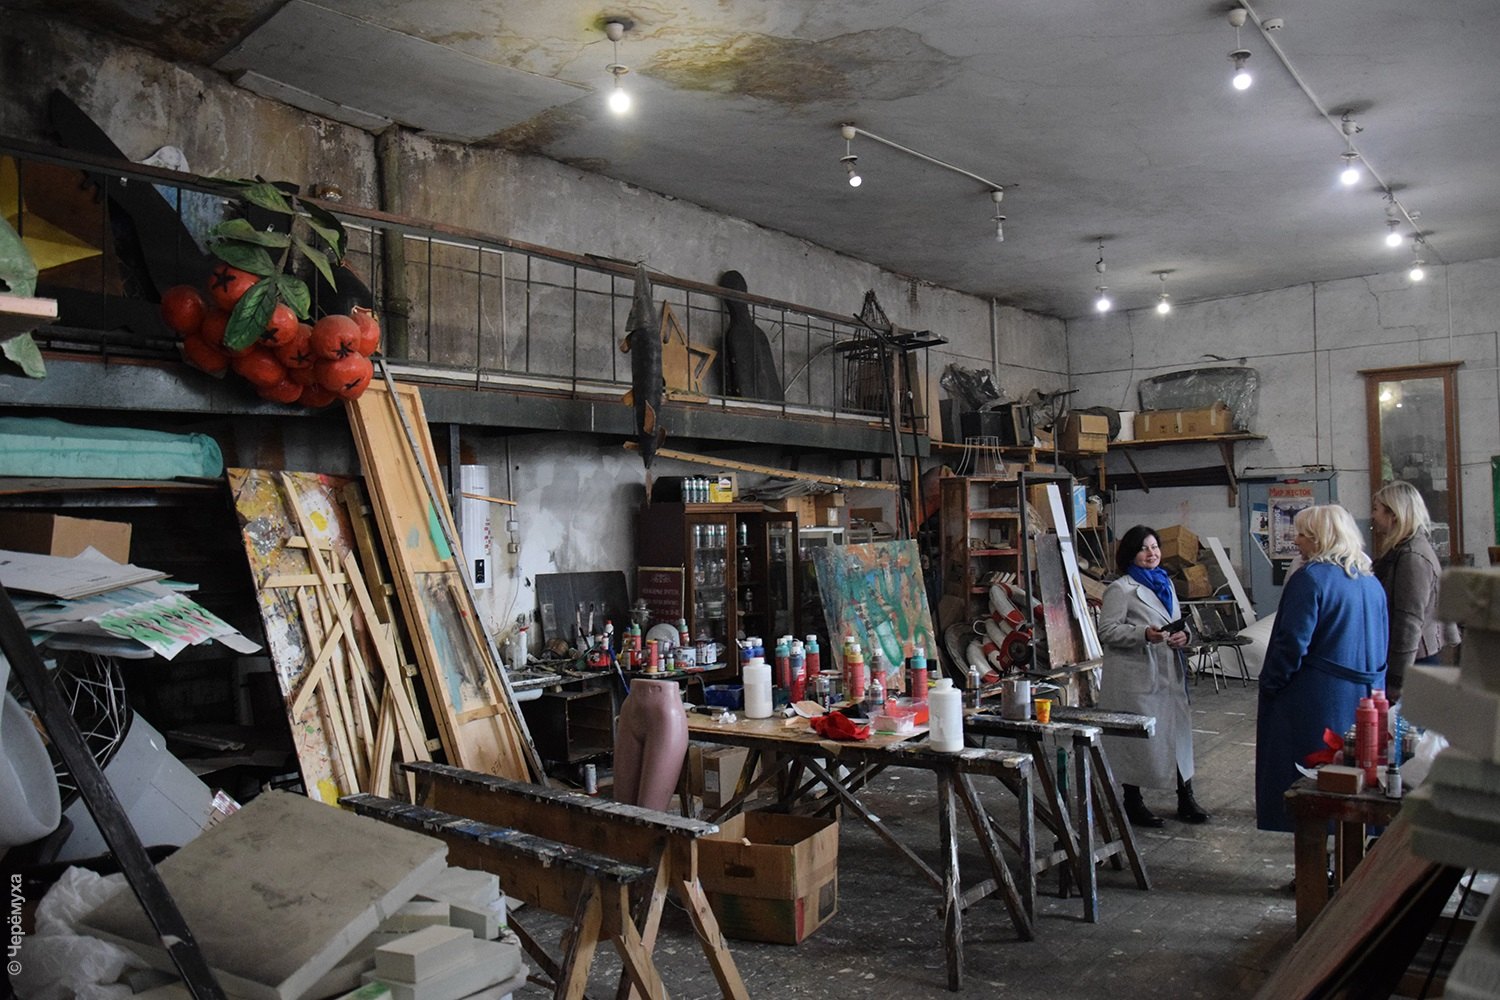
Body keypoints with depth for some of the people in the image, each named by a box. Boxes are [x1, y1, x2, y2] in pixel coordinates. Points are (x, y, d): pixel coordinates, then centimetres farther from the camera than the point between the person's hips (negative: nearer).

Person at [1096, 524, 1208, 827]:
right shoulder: (1121, 589, -8)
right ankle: (1133, 804, 15)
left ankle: (1186, 800, 20)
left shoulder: (1165, 583, 16)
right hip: (1135, 675, -7)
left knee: (1179, 730, 7)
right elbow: (1107, 631, -13)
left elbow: (1177, 621, 24)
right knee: (1138, 738, 2)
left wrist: (1183, 635, 1)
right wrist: (1145, 634, -25)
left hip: (1168, 672, 7)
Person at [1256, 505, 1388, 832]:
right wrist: (1373, 686, 23)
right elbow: (1381, 644, 16)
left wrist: (1269, 684, -8)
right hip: (1366, 696, 8)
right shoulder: (1371, 582, 10)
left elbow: (1292, 644, -18)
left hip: (1318, 700, -8)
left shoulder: (1310, 578, -15)